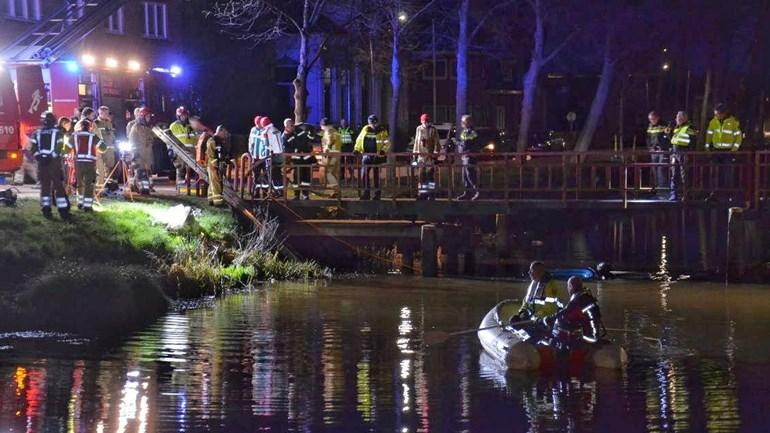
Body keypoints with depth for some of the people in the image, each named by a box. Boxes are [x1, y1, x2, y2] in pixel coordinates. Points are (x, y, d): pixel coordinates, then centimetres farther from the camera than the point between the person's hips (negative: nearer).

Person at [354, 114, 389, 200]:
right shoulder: (365, 129, 9)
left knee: (376, 175, 1)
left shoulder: (382, 131, -1)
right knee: (364, 174, -1)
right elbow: (359, 139, 16)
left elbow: (387, 142, -5)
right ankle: (366, 192, 8)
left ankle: (377, 193, 10)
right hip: (367, 155, 4)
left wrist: (383, 150, -20)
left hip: (376, 156, -4)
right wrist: (357, 149, 4)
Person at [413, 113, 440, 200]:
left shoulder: (433, 129, -2)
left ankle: (431, 193, -2)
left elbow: (436, 142, -3)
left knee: (430, 174, -6)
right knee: (422, 175, 8)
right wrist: (415, 152, 18)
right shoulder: (419, 129, 13)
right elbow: (416, 141, 20)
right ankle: (422, 193, 15)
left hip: (430, 155, -5)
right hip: (421, 155, 5)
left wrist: (435, 152, -12)